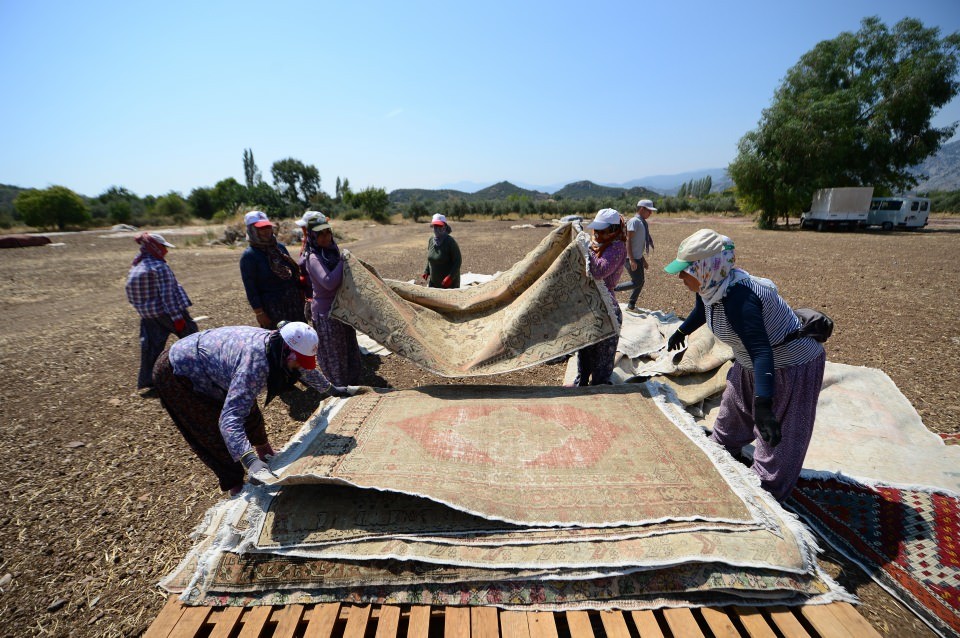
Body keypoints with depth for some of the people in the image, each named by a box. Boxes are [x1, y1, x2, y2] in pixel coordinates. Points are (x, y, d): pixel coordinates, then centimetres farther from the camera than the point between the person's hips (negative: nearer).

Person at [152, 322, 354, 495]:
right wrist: (250, 462, -56)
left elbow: (307, 370, 6)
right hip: (176, 373, -8)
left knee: (249, 411, 18)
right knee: (219, 440, -8)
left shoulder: (277, 345, -15)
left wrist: (333, 390, 16)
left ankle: (266, 456, 40)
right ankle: (238, 492, 8)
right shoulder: (255, 363, -41)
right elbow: (230, 418, -47)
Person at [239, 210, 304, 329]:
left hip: (295, 302, 6)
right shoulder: (249, 256, -9)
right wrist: (259, 313, -14)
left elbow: (294, 271, 15)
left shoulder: (280, 247, 7)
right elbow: (250, 288, -11)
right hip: (272, 306, -6)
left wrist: (301, 294, 13)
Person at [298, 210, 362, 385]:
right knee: (334, 353, 7)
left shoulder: (332, 249, 4)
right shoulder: (313, 258, -22)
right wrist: (343, 262, -27)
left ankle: (353, 382, 40)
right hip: (327, 313, -9)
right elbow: (329, 282, -38)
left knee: (350, 347, 22)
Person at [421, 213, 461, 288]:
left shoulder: (450, 241, -17)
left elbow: (458, 261, -16)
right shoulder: (431, 240, 3)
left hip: (449, 282, -6)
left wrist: (450, 277, -25)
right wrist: (426, 272, 8)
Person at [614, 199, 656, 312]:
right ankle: (613, 289, 3)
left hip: (638, 257, 10)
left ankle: (631, 305, 25)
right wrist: (631, 260, -26)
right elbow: (628, 240, -21)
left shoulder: (643, 223, 13)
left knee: (640, 282, 13)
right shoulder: (634, 221, -15)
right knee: (637, 282, -11)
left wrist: (643, 260, 21)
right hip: (630, 258, -9)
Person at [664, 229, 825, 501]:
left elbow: (761, 353, -46)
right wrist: (681, 332, 31)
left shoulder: (738, 299, -38)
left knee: (777, 438, 3)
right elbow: (701, 311, 14)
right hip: (751, 364, 9)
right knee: (733, 412, 25)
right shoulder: (710, 286, -10)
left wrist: (763, 407, -53)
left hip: (791, 367, -9)